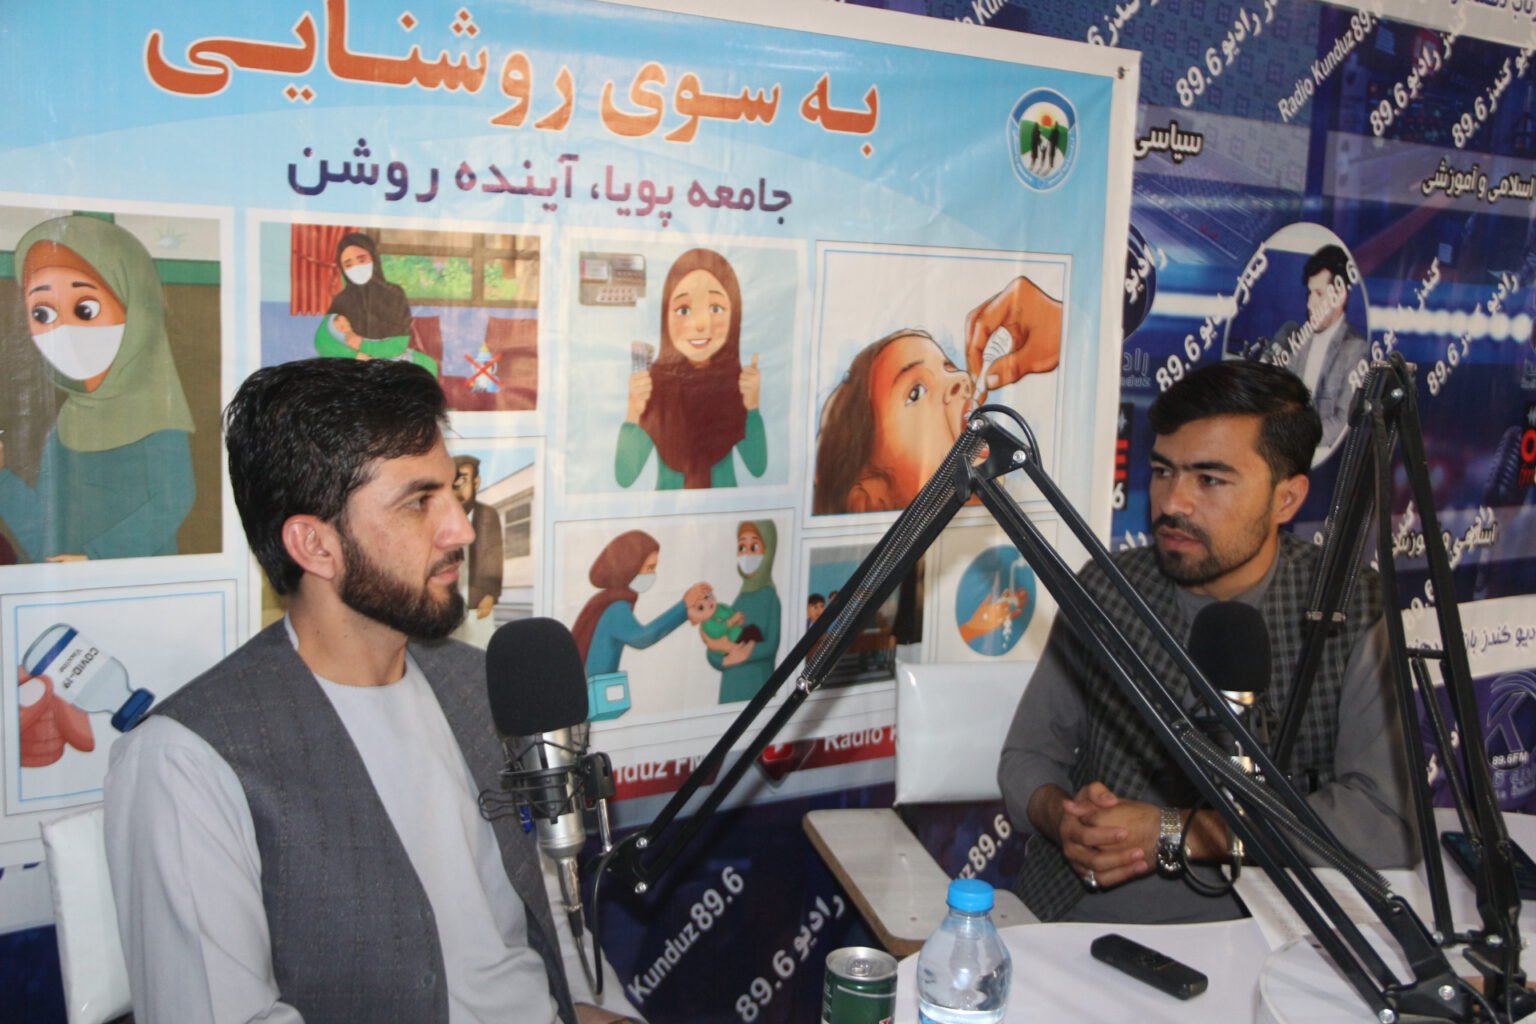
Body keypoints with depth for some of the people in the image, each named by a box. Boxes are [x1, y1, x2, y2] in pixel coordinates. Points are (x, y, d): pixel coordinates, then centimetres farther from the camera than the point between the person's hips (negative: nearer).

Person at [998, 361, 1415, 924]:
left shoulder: (1352, 610, -5)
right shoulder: (1104, 592, 1)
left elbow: (1386, 826, -15)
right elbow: (1027, 755, 8)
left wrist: (1173, 834, -19)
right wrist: (1061, 816, -16)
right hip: (1077, 915, 1)